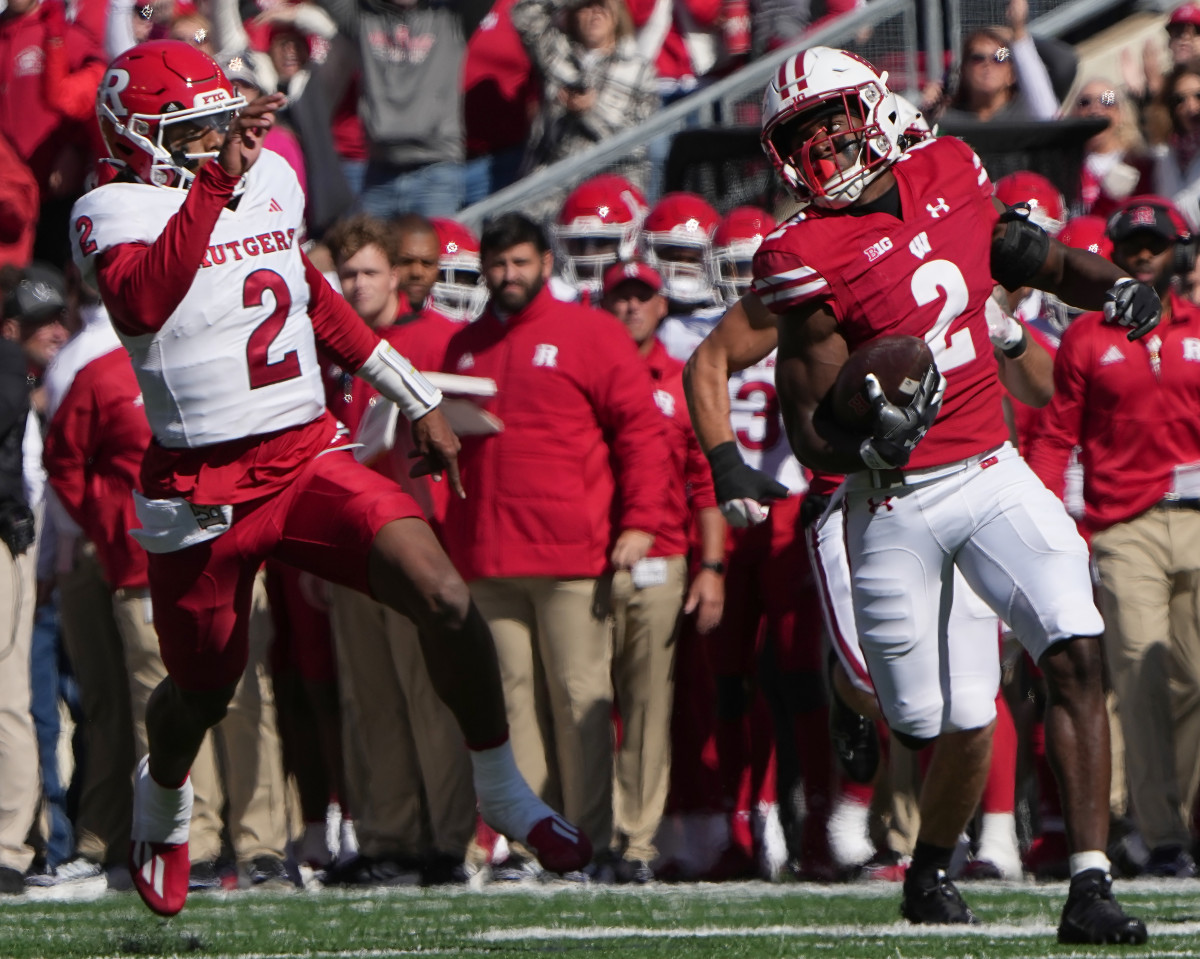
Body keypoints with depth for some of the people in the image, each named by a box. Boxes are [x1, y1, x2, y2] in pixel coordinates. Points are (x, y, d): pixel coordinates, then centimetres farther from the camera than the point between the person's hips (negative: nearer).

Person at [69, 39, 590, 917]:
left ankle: (503, 790, 1)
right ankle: (163, 799, 49)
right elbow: (143, 302, -35)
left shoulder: (270, 180, 8)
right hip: (202, 490, -4)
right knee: (202, 693, 14)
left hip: (309, 459, 4)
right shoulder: (116, 213, -12)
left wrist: (420, 402, 28)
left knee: (445, 599, -17)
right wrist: (215, 184, -39)